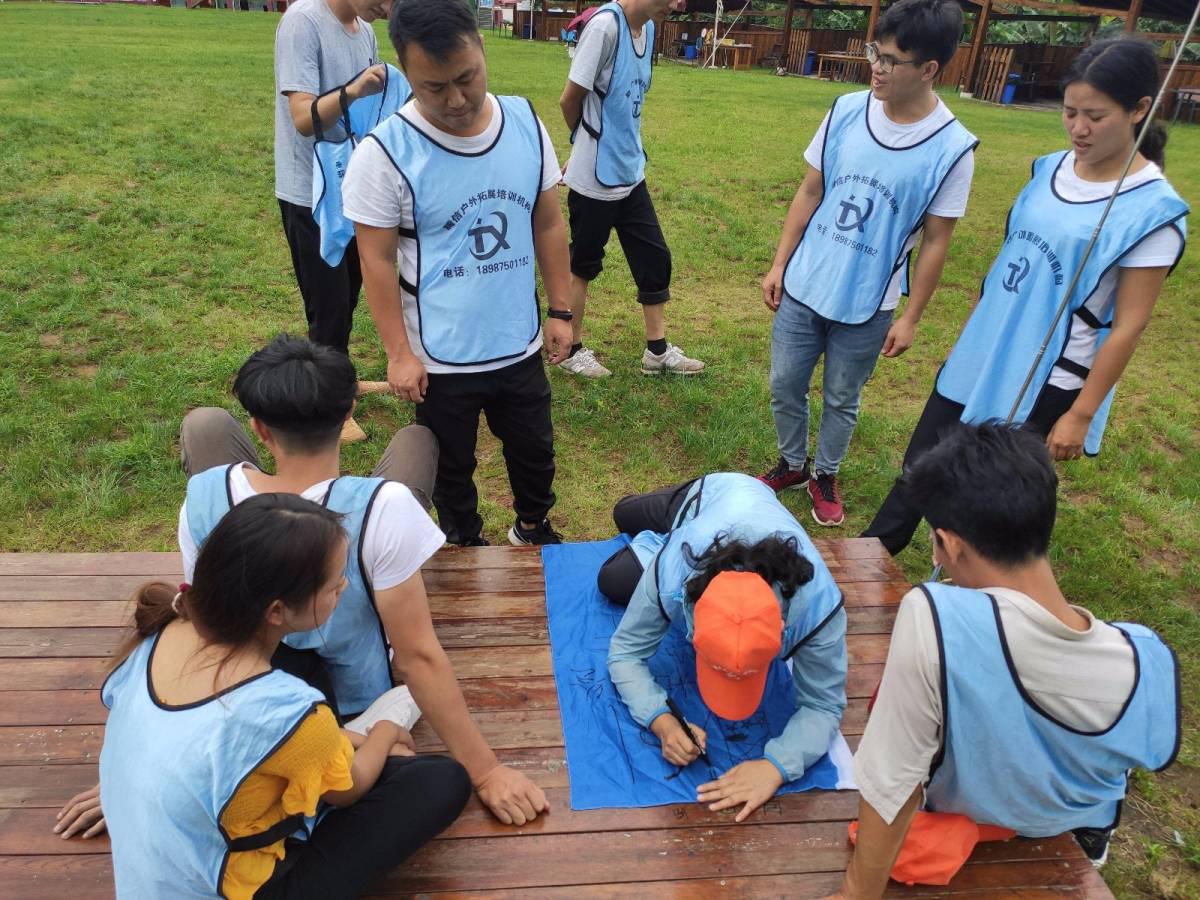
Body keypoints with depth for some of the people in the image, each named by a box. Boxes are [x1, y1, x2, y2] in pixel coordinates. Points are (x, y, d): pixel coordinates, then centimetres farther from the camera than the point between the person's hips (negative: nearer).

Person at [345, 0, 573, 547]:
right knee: (452, 464, 18)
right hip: (440, 356, -3)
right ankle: (467, 549, 43)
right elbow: (377, 261, -12)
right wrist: (399, 354, -12)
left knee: (534, 448, 22)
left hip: (520, 344, 4)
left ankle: (533, 528, 49)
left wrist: (560, 311, 5)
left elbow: (548, 224, 3)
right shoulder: (384, 153, -18)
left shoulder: (526, 124, -5)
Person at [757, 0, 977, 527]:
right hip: (802, 290, 3)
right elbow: (810, 193, 4)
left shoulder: (952, 148, -14)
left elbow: (935, 242, -7)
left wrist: (910, 318, -5)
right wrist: (779, 265, 3)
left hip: (866, 307, -3)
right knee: (784, 387, 13)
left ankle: (826, 477, 37)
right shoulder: (846, 111, -5)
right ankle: (792, 465, 38)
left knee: (841, 400, 13)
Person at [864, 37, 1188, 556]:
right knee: (922, 465, 16)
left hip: (1045, 384, -6)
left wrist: (1081, 414, -14)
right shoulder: (1051, 169, 1)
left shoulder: (1152, 211, -16)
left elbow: (1129, 326, -15)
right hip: (978, 359, 6)